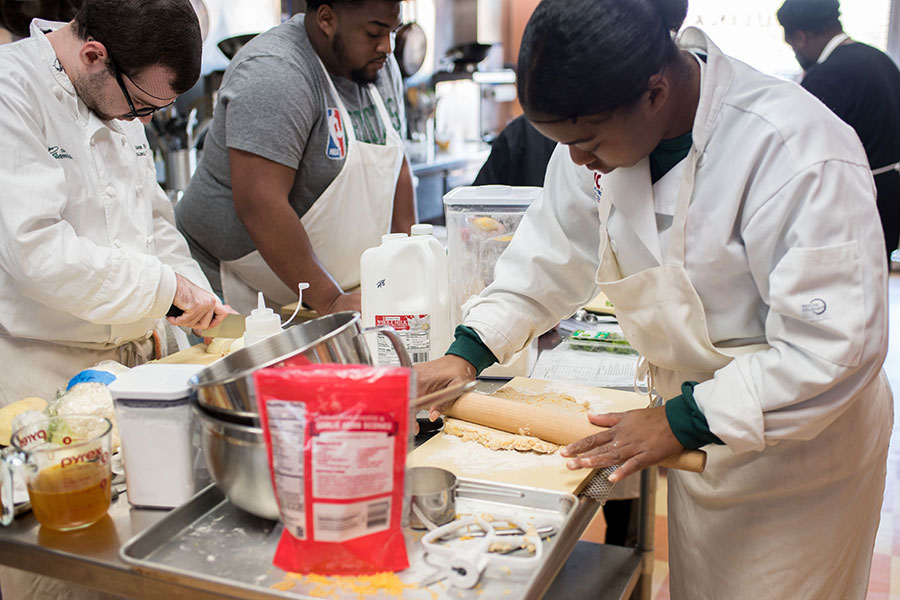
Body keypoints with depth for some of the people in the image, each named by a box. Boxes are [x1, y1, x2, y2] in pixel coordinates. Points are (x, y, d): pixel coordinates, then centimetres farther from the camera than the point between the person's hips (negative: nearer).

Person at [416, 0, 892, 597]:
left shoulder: (799, 156, -31)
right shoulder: (605, 123, -10)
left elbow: (836, 347, -29)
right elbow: (555, 251, 2)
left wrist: (683, 421, -29)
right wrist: (467, 353, -6)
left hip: (799, 443, -6)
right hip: (699, 434, 6)